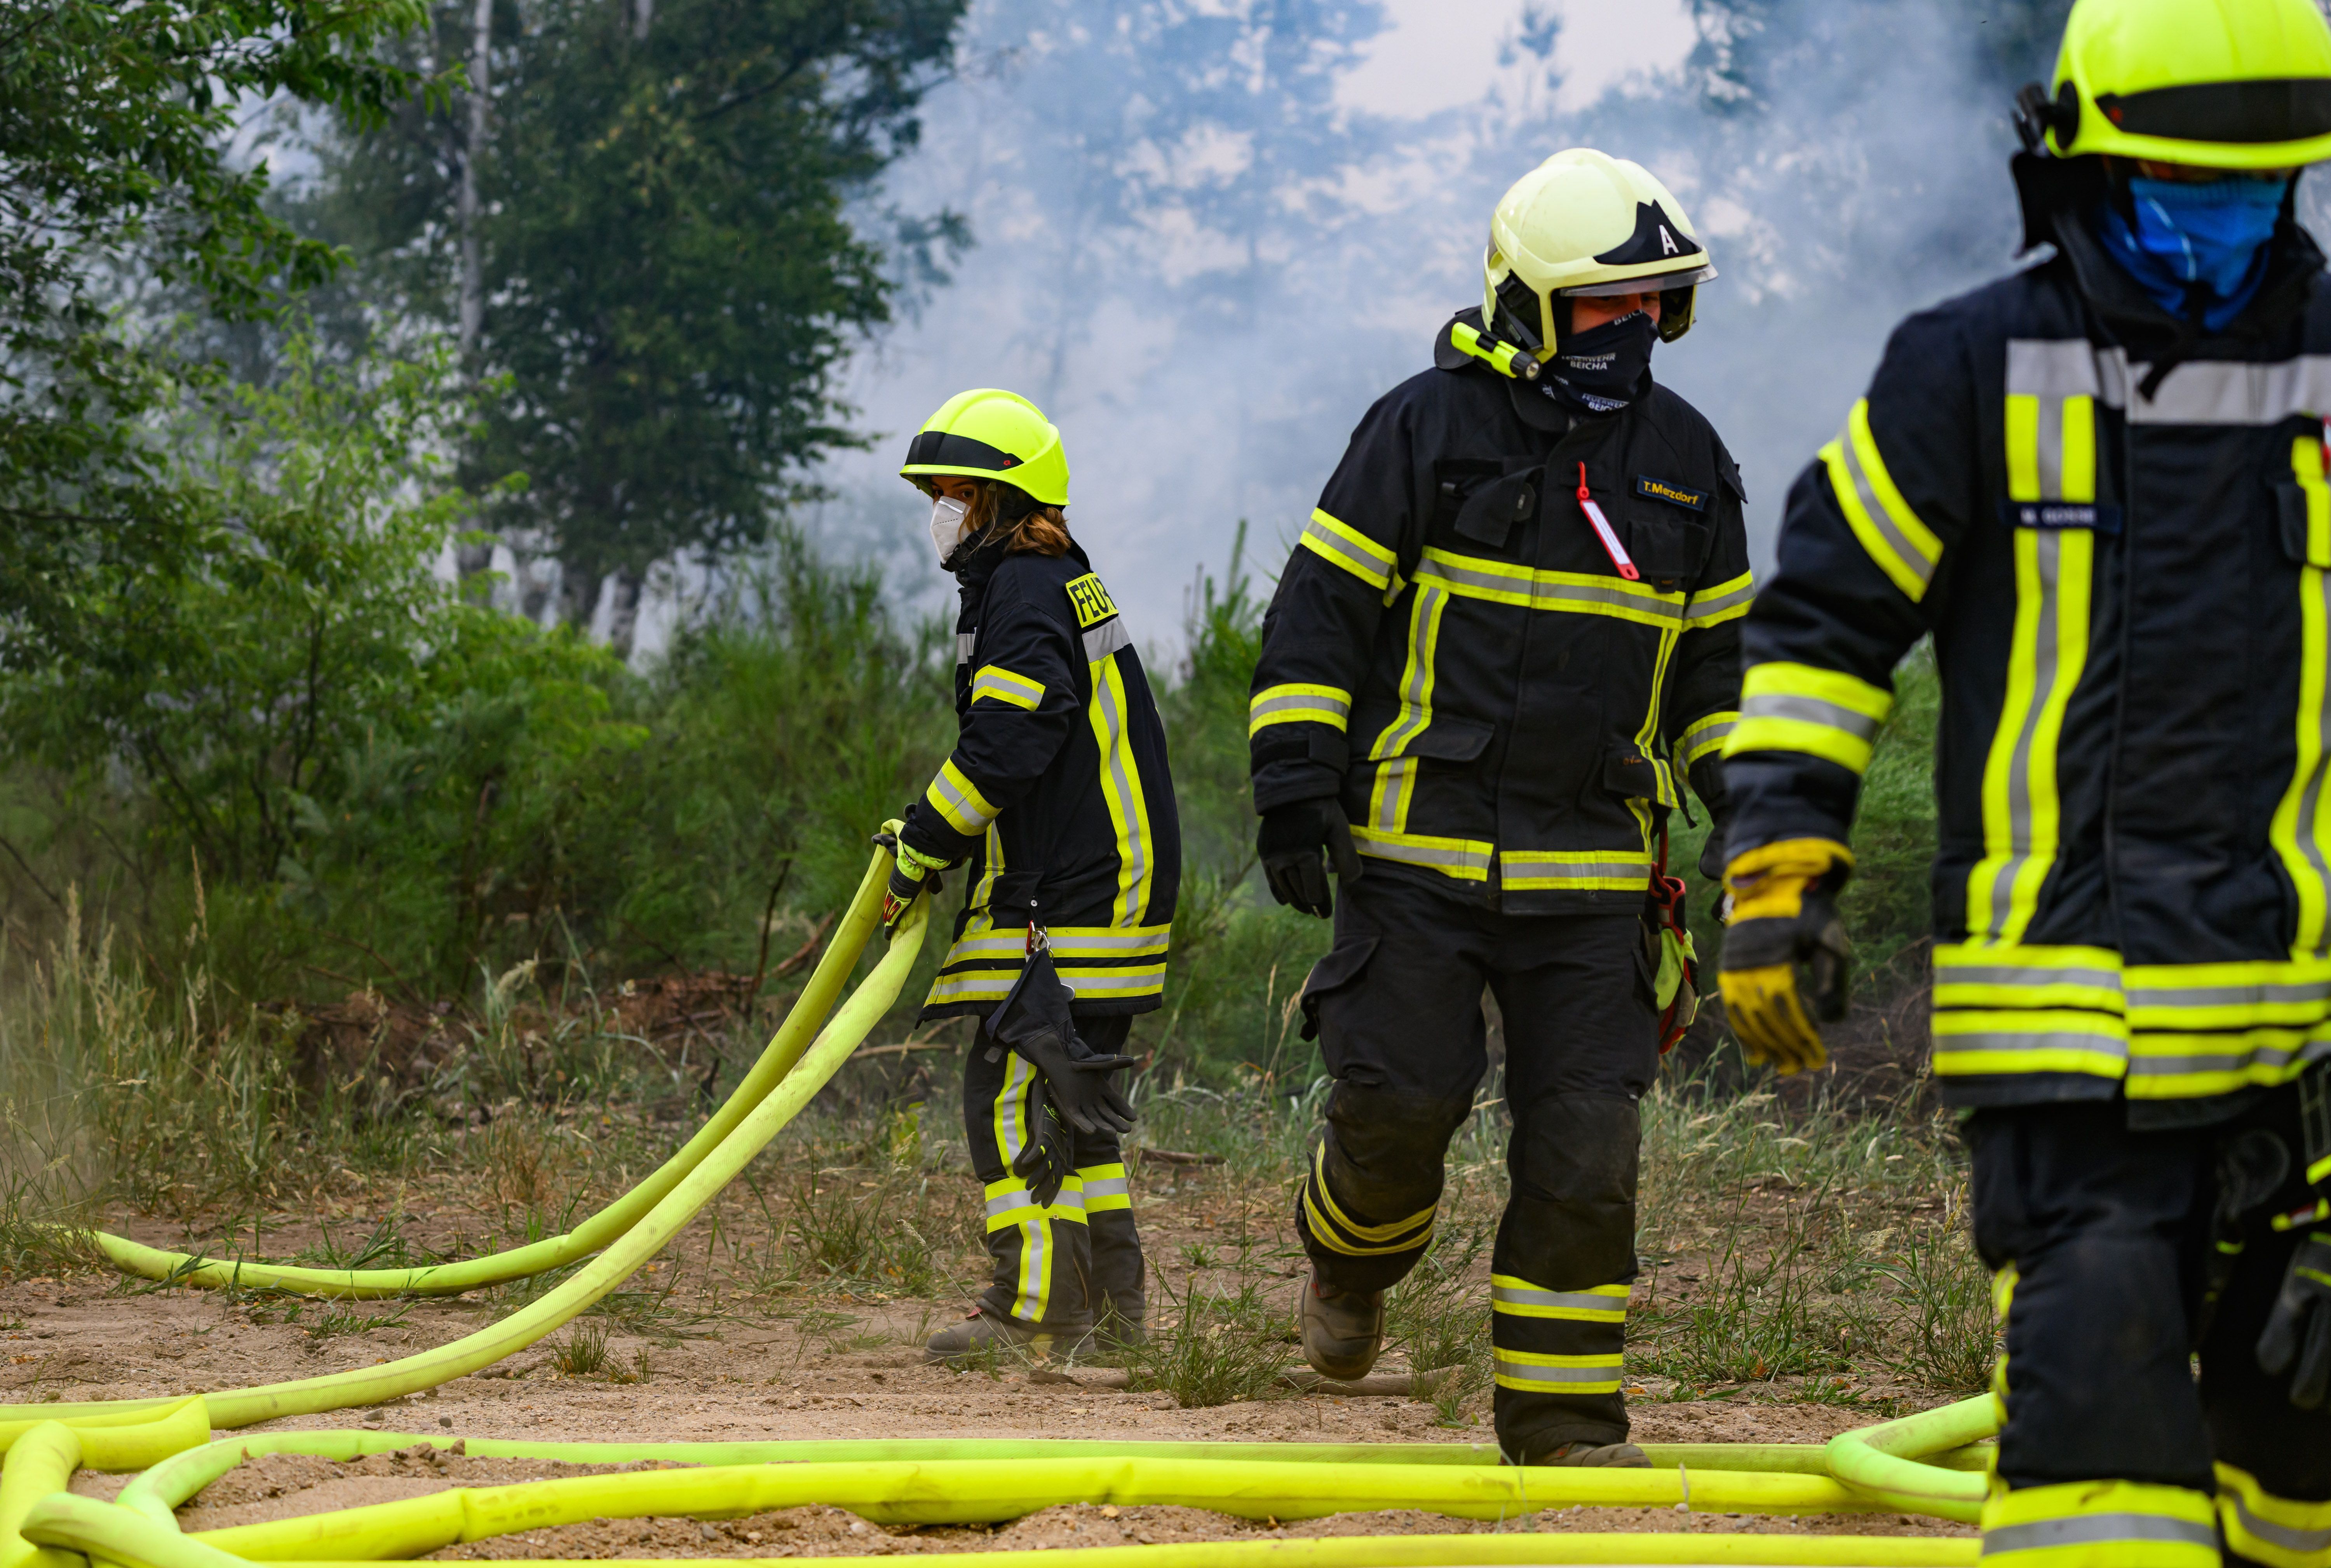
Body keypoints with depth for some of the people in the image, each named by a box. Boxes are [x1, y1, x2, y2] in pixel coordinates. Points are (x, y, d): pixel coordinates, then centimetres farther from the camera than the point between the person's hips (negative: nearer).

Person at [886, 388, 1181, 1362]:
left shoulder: (1028, 596, -14)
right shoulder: (1055, 582, 19)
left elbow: (1001, 751, -21)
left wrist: (920, 857, -12)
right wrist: (930, 845, 16)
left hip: (1068, 904, -11)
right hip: (1099, 881, 11)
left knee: (1012, 1091, -10)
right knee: (1071, 1100, 14)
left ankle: (1036, 1311, -11)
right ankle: (1110, 1304, 18)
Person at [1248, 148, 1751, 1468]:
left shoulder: (1686, 461, 11)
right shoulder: (1429, 428, -3)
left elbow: (1715, 654, 20)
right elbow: (1321, 607, -2)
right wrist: (1294, 777, -11)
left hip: (1593, 864, 3)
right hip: (1418, 847, -3)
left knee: (1586, 1143, -3)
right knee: (1404, 1097, -6)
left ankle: (1564, 1417, 6)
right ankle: (1352, 1257, 28)